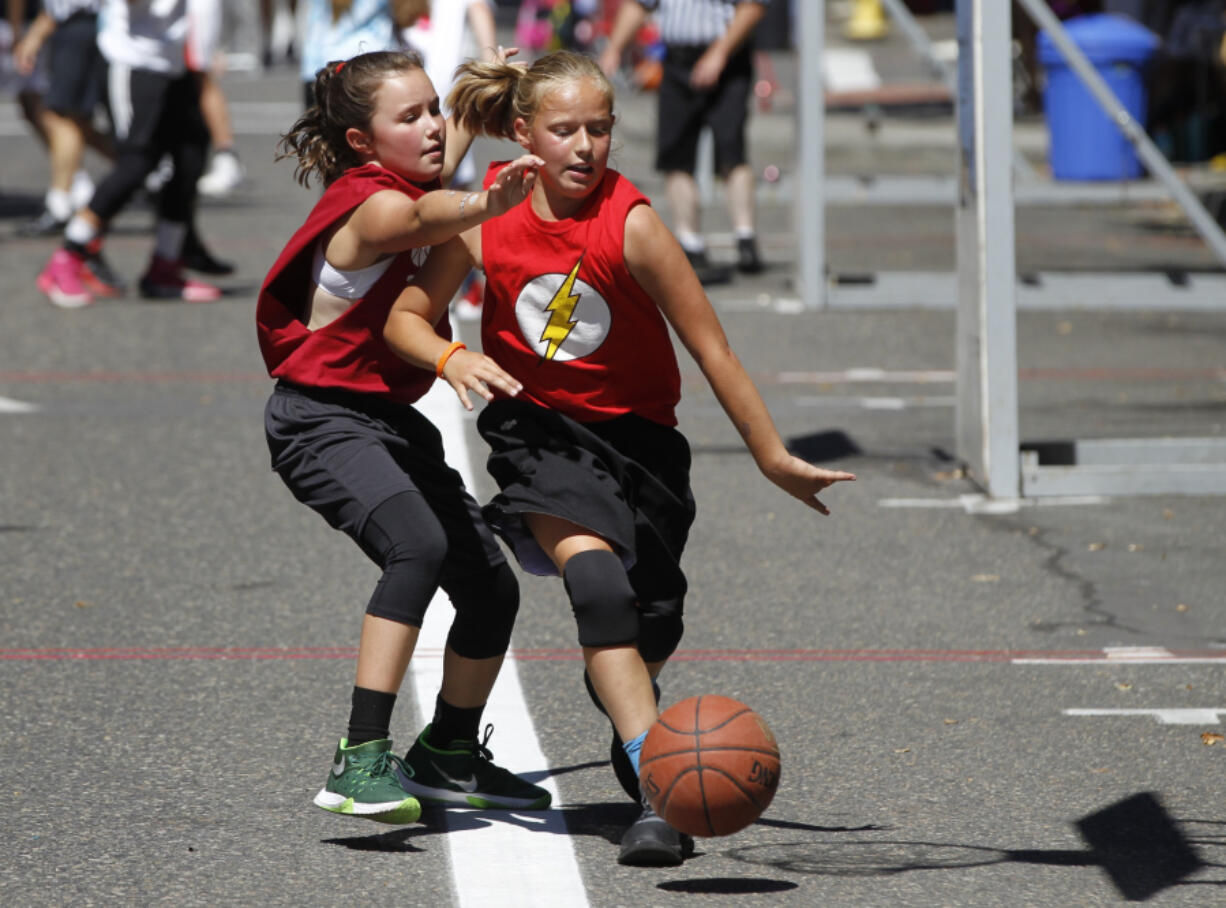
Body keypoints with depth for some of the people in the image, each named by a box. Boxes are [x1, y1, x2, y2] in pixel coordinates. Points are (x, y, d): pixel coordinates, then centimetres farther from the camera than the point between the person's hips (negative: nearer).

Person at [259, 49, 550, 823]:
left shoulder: (402, 183, 10)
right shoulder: (373, 206, -20)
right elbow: (424, 217, -46)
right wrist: (489, 205, -66)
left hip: (395, 422, 10)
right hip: (323, 419, -10)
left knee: (492, 587, 10)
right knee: (418, 545, -34)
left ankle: (449, 758, 32)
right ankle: (360, 760, -39)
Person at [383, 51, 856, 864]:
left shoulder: (630, 225, -21)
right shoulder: (485, 218, -13)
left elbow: (710, 348, -16)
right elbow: (408, 315, 1)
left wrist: (773, 458, -14)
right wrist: (452, 359, -21)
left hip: (635, 431, 1)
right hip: (535, 424, 0)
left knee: (651, 632, 8)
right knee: (590, 566, -28)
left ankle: (626, 704, 50)